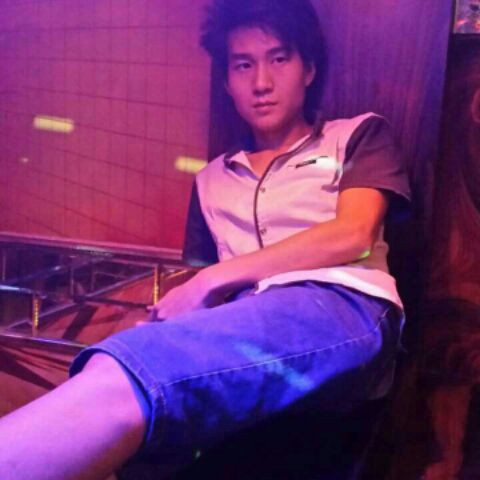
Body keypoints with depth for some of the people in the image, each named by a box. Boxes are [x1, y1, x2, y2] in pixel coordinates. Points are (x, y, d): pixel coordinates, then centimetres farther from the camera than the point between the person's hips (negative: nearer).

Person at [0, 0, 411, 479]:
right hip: (246, 330, 5)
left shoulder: (358, 135, 18)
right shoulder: (211, 179, 30)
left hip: (344, 310, -5)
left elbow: (352, 236, -1)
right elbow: (201, 284, 25)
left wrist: (214, 279, -4)